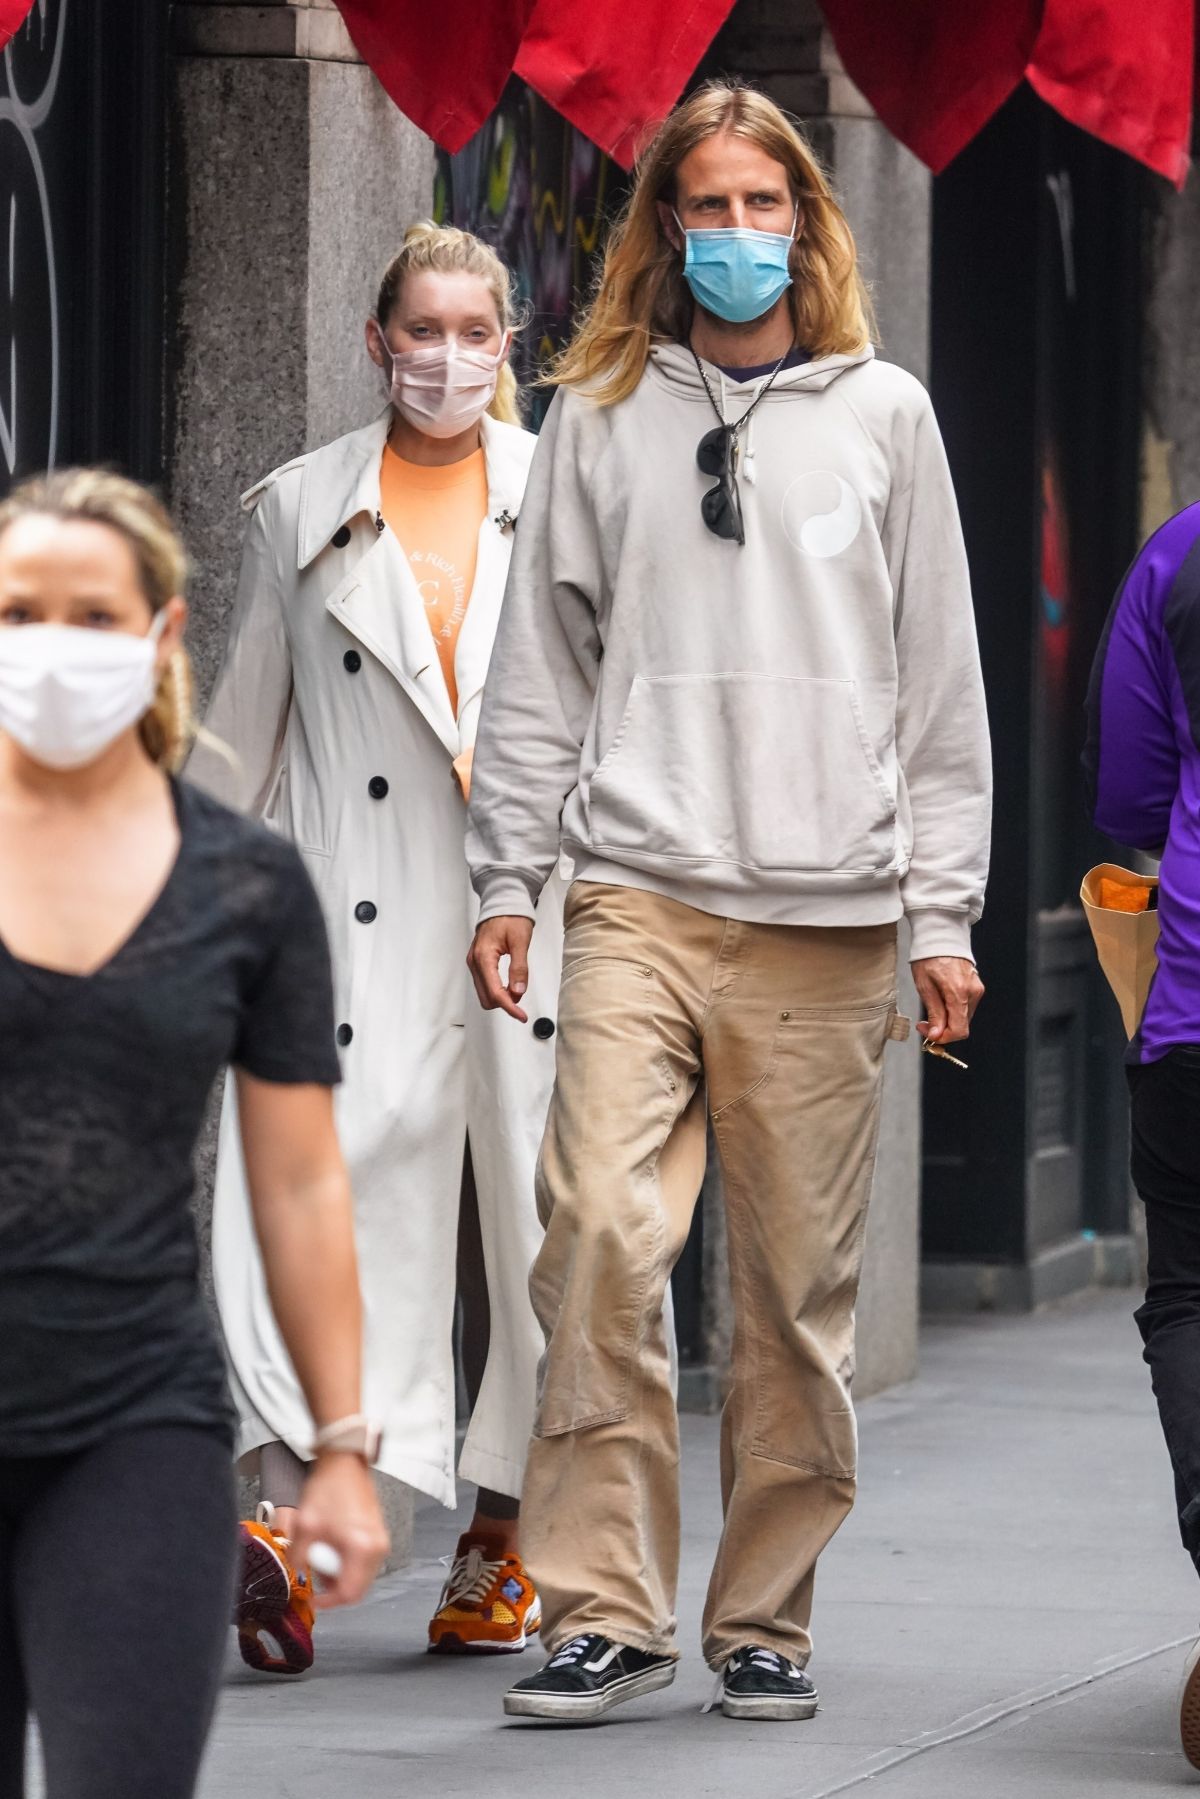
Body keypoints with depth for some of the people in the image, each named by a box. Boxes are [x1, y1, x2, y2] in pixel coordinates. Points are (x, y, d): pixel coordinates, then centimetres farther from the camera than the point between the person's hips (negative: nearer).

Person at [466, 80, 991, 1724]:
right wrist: (506, 878, 6)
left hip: (828, 917, 0)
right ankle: (605, 1608, -10)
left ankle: (766, 1618, 11)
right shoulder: (599, 417, 11)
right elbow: (540, 663, 13)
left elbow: (941, 680, 10)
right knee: (600, 1231, -16)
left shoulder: (883, 415, 10)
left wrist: (944, 911, 4)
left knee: (800, 1283, 1)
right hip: (641, 895, 0)